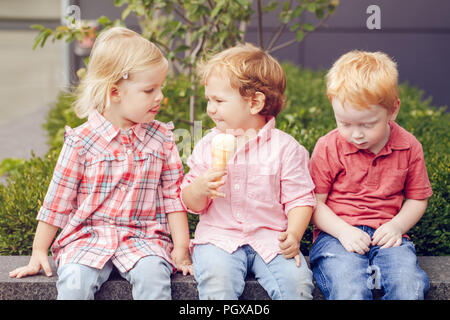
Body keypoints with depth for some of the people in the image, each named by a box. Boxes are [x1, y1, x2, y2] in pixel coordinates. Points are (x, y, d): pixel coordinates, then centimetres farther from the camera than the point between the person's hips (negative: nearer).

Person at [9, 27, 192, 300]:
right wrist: (39, 252, 4)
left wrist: (181, 248, -1)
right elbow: (58, 200, 3)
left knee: (153, 273, -30)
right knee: (74, 282, -29)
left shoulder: (161, 138, 5)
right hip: (89, 236, -1)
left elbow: (174, 195, 6)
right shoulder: (82, 141, -3)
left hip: (143, 236, 1)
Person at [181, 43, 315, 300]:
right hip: (219, 237, 1)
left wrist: (294, 235, -16)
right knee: (216, 280, -29)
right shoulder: (208, 145, 8)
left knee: (297, 282, -25)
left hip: (271, 238, -1)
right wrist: (199, 189, -14)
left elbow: (300, 198, 1)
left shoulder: (285, 147, 0)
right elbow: (191, 203, 10)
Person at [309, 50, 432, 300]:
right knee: (349, 291, -32)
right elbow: (314, 202, 0)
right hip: (337, 235, -2)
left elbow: (417, 199, 14)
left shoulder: (409, 147, 4)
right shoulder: (328, 147, -1)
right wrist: (343, 230, -15)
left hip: (386, 236, 2)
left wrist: (396, 226, -5)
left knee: (408, 287, -27)